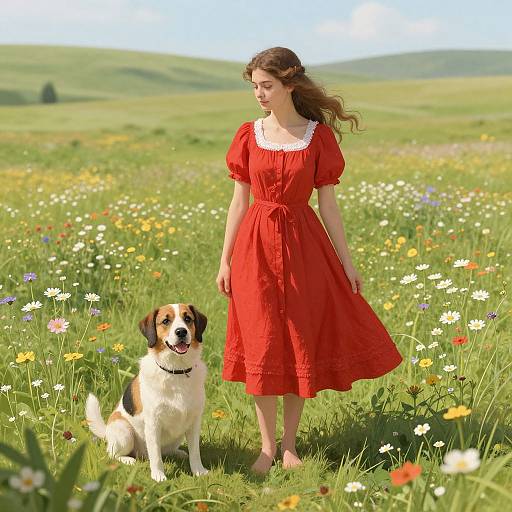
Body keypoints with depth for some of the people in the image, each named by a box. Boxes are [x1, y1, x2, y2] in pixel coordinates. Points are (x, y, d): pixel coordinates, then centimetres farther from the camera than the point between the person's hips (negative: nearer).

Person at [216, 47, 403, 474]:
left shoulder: (319, 135, -3)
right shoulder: (249, 135, 1)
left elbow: (328, 203, 0)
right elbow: (239, 201, 5)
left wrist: (346, 261, -1)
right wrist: (225, 260, 4)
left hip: (303, 247, -1)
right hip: (257, 246, 1)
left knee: (302, 345, 5)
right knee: (263, 347, 3)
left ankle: (290, 445, 17)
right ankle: (267, 445, 13)